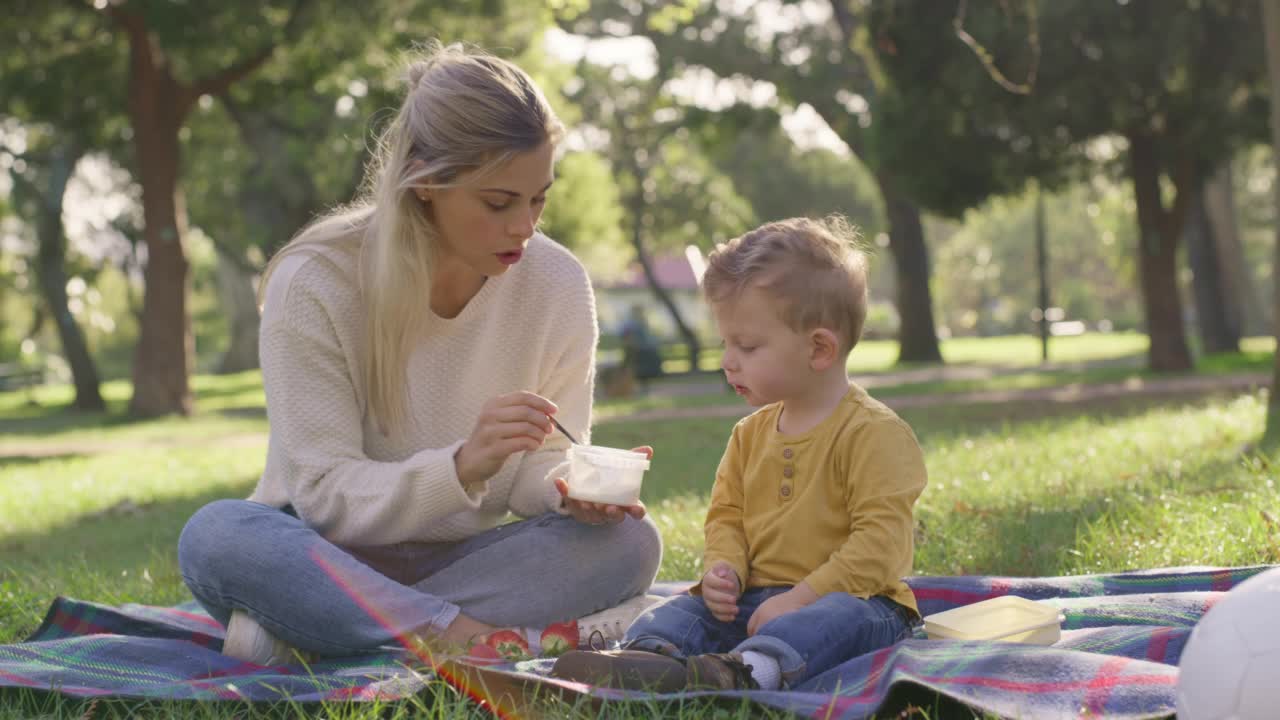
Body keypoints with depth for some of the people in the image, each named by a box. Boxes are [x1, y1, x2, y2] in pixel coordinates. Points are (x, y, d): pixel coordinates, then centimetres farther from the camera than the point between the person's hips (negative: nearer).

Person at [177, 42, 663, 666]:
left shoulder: (557, 286, -8)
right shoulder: (315, 282, -17)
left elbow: (541, 466, -2)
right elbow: (326, 497, -18)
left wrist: (567, 490, -27)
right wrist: (460, 467, -36)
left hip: (460, 558, 3)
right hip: (328, 557, -3)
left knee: (629, 542, -24)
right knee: (215, 535, -34)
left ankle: (301, 633, -27)